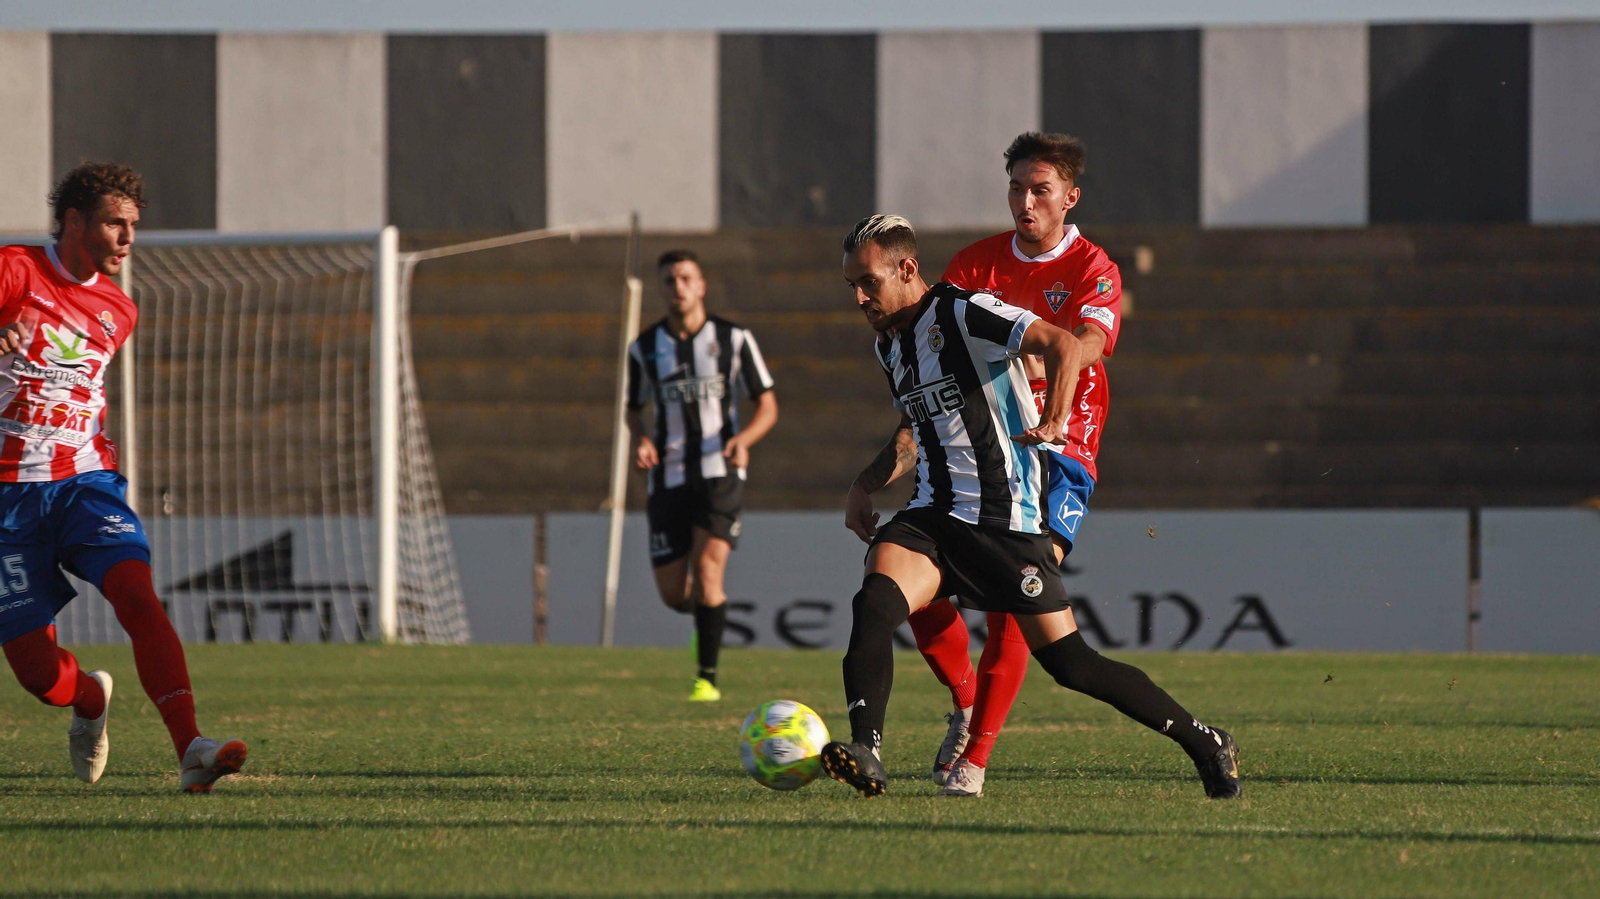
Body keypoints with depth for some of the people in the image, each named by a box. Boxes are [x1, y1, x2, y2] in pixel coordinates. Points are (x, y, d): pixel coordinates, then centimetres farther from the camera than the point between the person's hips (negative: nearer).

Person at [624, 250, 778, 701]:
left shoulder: (733, 339, -2)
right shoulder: (645, 348, 4)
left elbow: (768, 407, 2)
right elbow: (634, 409, 18)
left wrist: (744, 439, -19)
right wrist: (640, 441, -6)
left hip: (719, 473, -3)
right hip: (669, 477, 3)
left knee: (708, 571, -21)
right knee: (673, 594, 0)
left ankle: (707, 677, -11)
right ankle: (706, 614, 38)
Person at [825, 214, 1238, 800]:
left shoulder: (964, 313, -11)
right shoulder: (889, 346, 14)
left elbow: (1064, 345, -24)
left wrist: (1055, 419, -39)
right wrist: (864, 487, 18)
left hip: (1006, 520, -7)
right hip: (932, 515, 7)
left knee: (1070, 664, -4)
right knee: (873, 603, -23)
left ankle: (1204, 743, 12)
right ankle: (864, 755, -32)